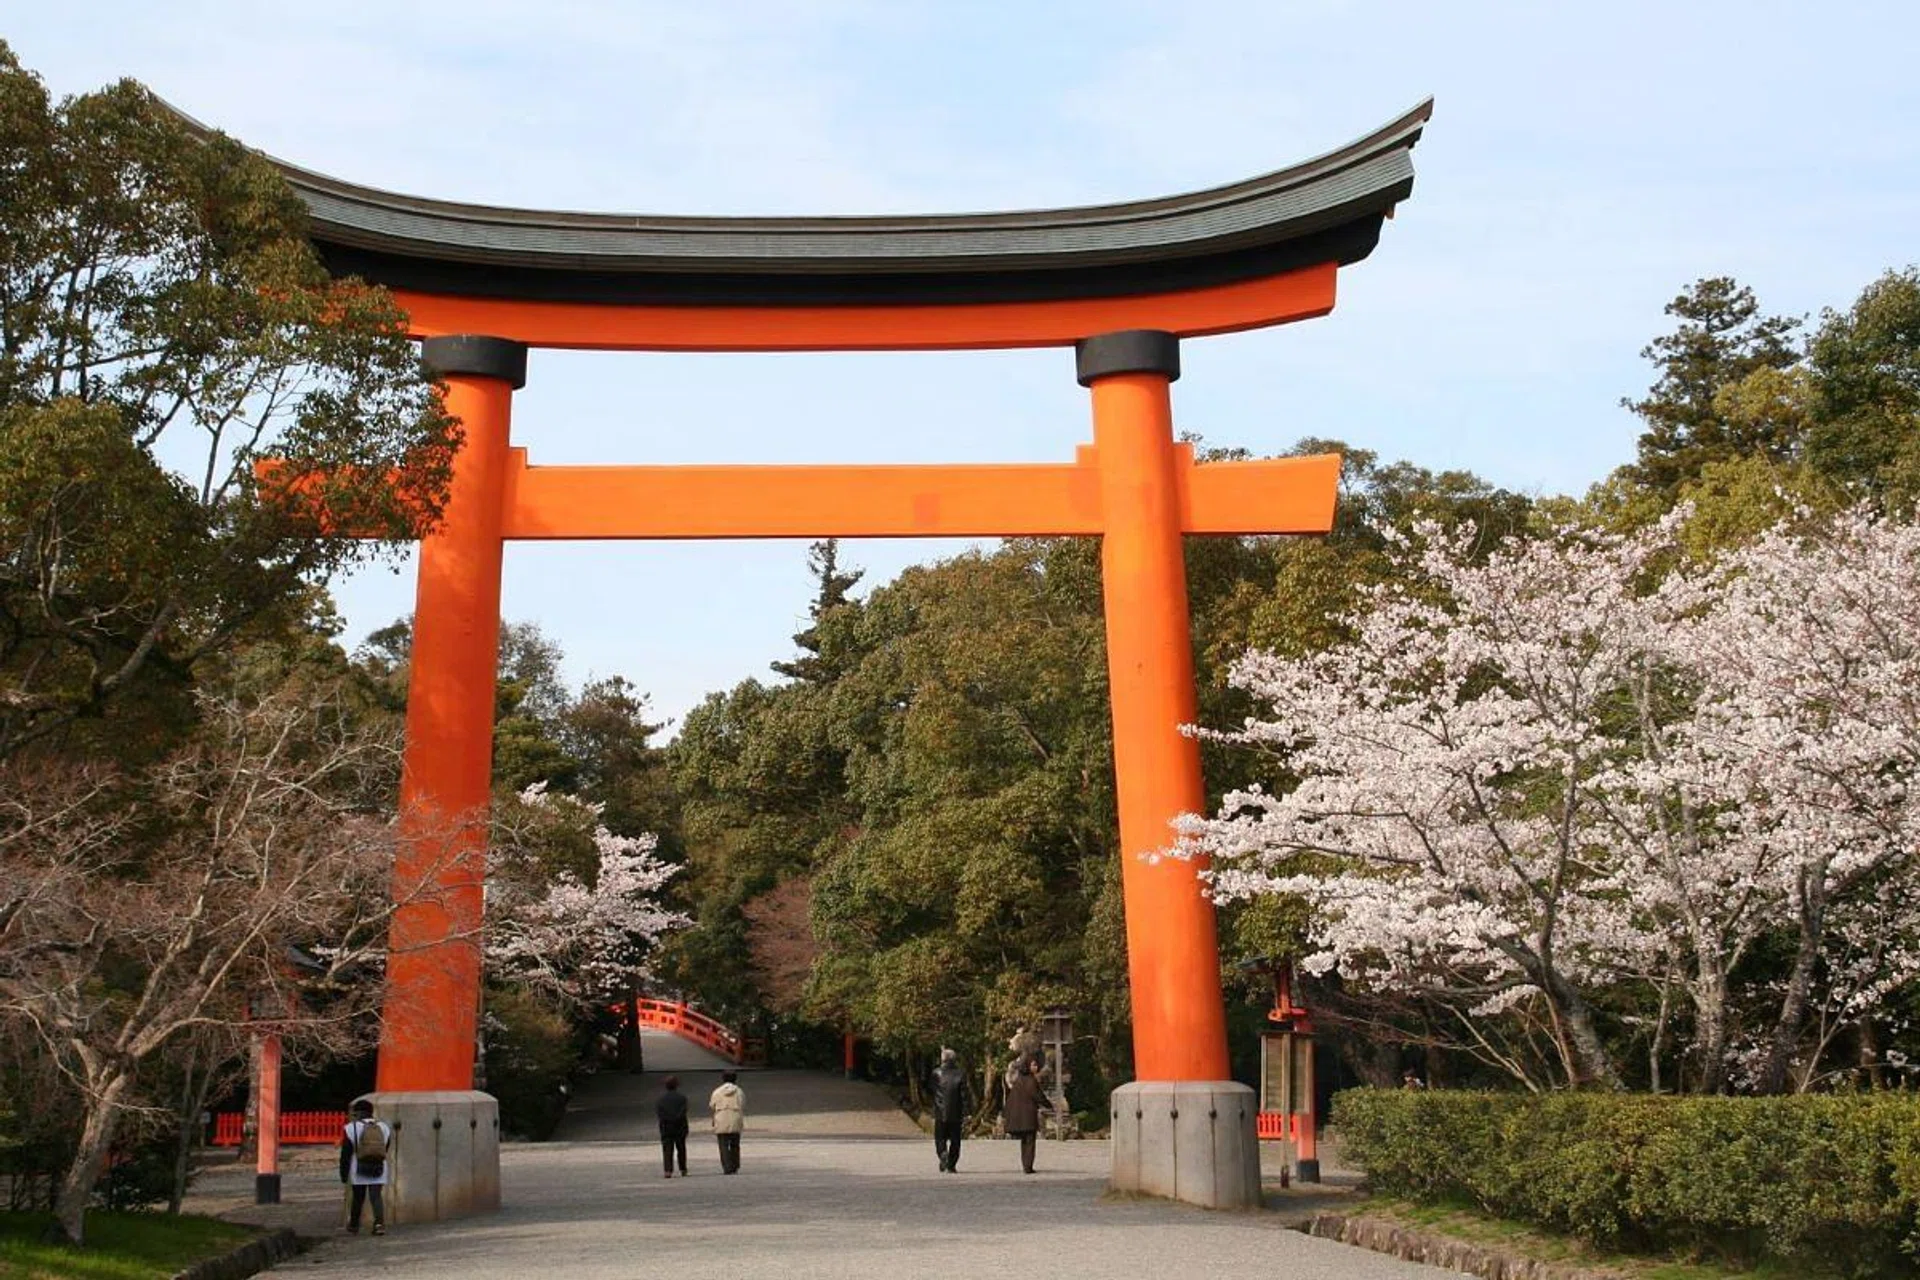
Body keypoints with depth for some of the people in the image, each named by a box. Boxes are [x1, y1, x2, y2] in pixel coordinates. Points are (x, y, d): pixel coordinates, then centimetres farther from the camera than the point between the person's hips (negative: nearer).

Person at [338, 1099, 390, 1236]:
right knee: (376, 1196, -1)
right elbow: (386, 1149, 18)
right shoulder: (383, 1127, 8)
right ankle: (380, 1223, -20)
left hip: (358, 1171, -2)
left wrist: (343, 1173, 0)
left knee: (358, 1198, 11)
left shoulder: (351, 1128, -5)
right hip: (379, 1169, 2)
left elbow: (345, 1154, -5)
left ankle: (353, 1227, 25)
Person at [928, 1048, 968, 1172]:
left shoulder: (937, 1073, -3)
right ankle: (951, 1165, 8)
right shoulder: (960, 1073, -3)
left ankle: (943, 1154, -18)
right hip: (955, 1113, 0)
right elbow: (964, 1094, -5)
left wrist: (934, 1115, 12)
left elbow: (934, 1094, 3)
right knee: (955, 1141, 10)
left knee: (940, 1139, 9)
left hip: (940, 1113, 0)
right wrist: (965, 1114, -2)